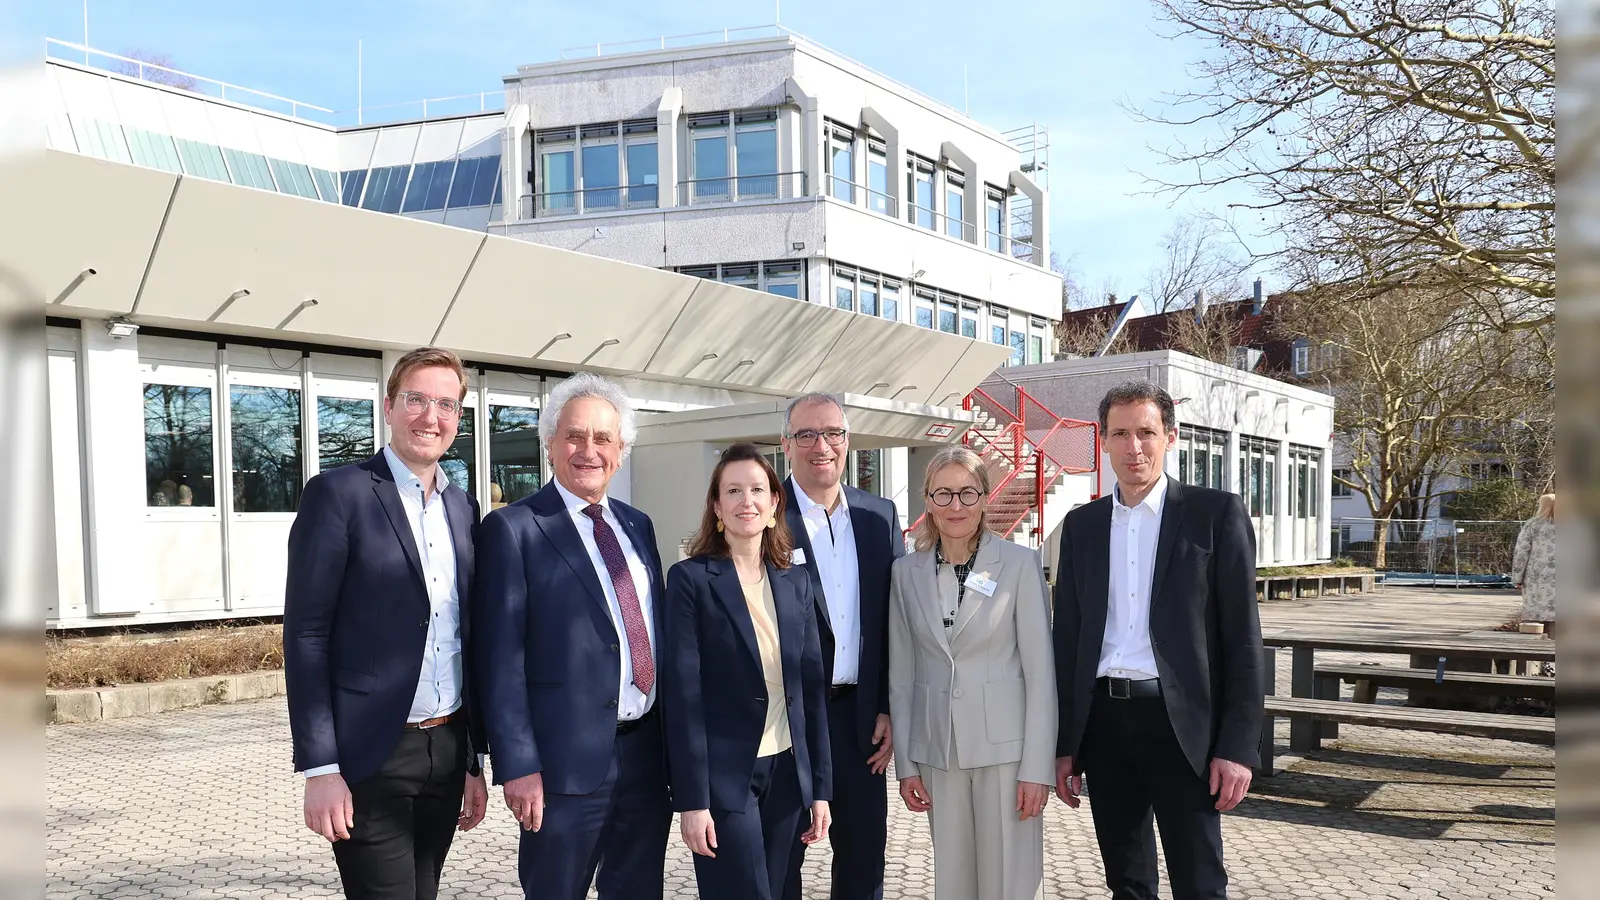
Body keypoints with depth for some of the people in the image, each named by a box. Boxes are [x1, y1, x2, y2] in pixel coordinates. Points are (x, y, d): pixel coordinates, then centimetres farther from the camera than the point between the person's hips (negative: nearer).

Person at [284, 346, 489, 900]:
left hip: (447, 751, 6)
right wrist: (320, 769, -15)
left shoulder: (463, 508, 11)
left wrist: (475, 759, 13)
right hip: (370, 758, -5)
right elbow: (305, 636, -10)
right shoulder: (338, 494, -7)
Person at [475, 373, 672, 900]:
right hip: (567, 759, -6)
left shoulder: (637, 526, 12)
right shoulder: (513, 529, -6)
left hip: (649, 752, 6)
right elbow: (501, 660, -10)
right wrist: (518, 767, -15)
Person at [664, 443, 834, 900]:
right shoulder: (691, 579, -7)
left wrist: (820, 785, 7)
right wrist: (692, 799, -15)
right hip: (724, 776, -5)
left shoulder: (795, 582, 8)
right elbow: (683, 694, -11)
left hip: (786, 774, 5)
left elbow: (812, 687, 9)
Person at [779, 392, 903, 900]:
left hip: (862, 714, 4)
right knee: (780, 856, 10)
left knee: (864, 850, 14)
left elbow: (894, 619, 8)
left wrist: (889, 708, 3)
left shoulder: (880, 516, 6)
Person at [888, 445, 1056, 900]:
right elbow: (901, 675, 8)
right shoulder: (907, 572, 5)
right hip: (938, 751, 3)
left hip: (1005, 746, -3)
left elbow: (1040, 671, -6)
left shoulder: (1019, 563, -5)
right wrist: (906, 763, 5)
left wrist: (1037, 768, -10)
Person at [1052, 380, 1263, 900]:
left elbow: (1242, 636, -5)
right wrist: (1064, 743, 8)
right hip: (1103, 721, 4)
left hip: (1181, 722, -4)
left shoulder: (1216, 513, -2)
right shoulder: (1081, 524, 10)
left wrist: (1237, 745, -11)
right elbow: (1068, 636, 11)